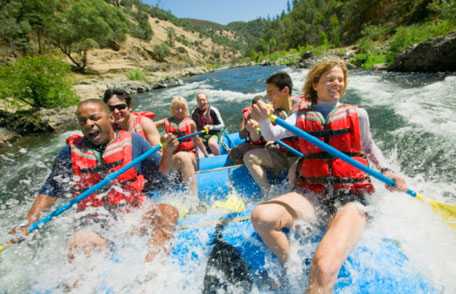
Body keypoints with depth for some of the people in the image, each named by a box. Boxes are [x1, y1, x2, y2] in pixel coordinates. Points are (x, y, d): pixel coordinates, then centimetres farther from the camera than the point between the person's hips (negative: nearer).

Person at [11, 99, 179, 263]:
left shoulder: (133, 142, 2)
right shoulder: (71, 151, 6)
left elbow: (158, 177, 5)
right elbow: (50, 191, 9)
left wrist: (167, 152, -11)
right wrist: (28, 224, -3)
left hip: (135, 213, 0)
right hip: (95, 222, 1)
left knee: (169, 212, -26)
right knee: (79, 245, -30)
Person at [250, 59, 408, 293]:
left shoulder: (357, 114, 8)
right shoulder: (301, 117, 10)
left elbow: (368, 146, 22)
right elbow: (271, 135, -1)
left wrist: (385, 171, 6)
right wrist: (263, 119, -21)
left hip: (351, 198, -2)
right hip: (312, 195, 2)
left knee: (323, 269, -29)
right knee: (261, 216, -23)